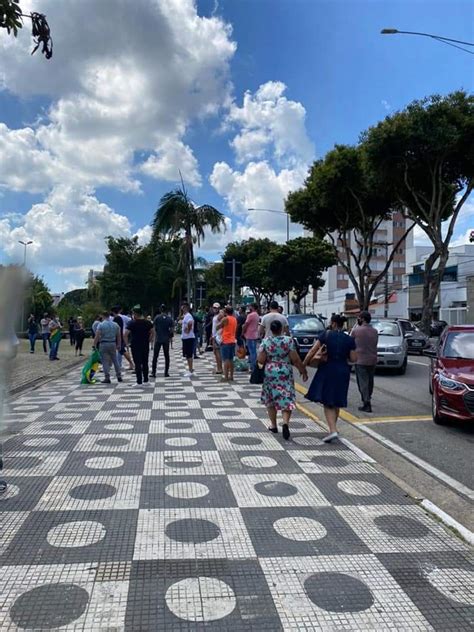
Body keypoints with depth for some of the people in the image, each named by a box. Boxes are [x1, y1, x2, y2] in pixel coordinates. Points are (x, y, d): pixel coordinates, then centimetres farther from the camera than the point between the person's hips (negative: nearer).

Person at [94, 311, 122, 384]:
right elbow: (119, 336, 11)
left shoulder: (101, 325, -7)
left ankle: (107, 378, -2)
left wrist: (94, 345, -7)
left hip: (103, 344, -4)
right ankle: (119, 376, 15)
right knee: (115, 360, 13)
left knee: (105, 361, 0)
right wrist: (118, 345, 18)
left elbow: (97, 336, -12)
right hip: (113, 344, 4)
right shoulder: (115, 324, 7)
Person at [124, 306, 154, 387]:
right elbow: (152, 332, 9)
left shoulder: (132, 323, -10)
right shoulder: (148, 322, 4)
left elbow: (126, 334, -17)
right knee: (145, 363, 13)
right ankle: (146, 380, 17)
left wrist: (127, 343, -6)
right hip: (146, 346, 4)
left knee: (137, 364, 0)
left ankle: (139, 382, 0)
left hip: (136, 346, -4)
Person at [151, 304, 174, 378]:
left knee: (155, 356, 4)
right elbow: (171, 330, -1)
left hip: (158, 339, -1)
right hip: (166, 340, 2)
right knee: (166, 356, 9)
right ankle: (166, 372, 9)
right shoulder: (170, 318, 0)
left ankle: (153, 372, 2)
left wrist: (155, 337, 9)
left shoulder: (157, 318, -4)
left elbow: (154, 328, -4)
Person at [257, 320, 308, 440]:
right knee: (286, 400, 3)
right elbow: (295, 359, -8)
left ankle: (273, 425, 23)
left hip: (270, 373, 1)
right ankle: (285, 422, -19)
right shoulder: (289, 340, -7)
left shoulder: (265, 341, -4)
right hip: (286, 373, -1)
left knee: (270, 400, 16)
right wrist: (303, 371, 3)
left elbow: (260, 360, -7)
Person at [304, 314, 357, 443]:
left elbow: (313, 351, -10)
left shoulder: (326, 335, -6)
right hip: (342, 372, 3)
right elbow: (353, 358, -1)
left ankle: (333, 430, -13)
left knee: (327, 403, 2)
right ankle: (333, 429, 28)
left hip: (327, 371, -3)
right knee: (336, 403, 17)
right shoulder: (349, 339, 1)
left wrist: (304, 365, -2)